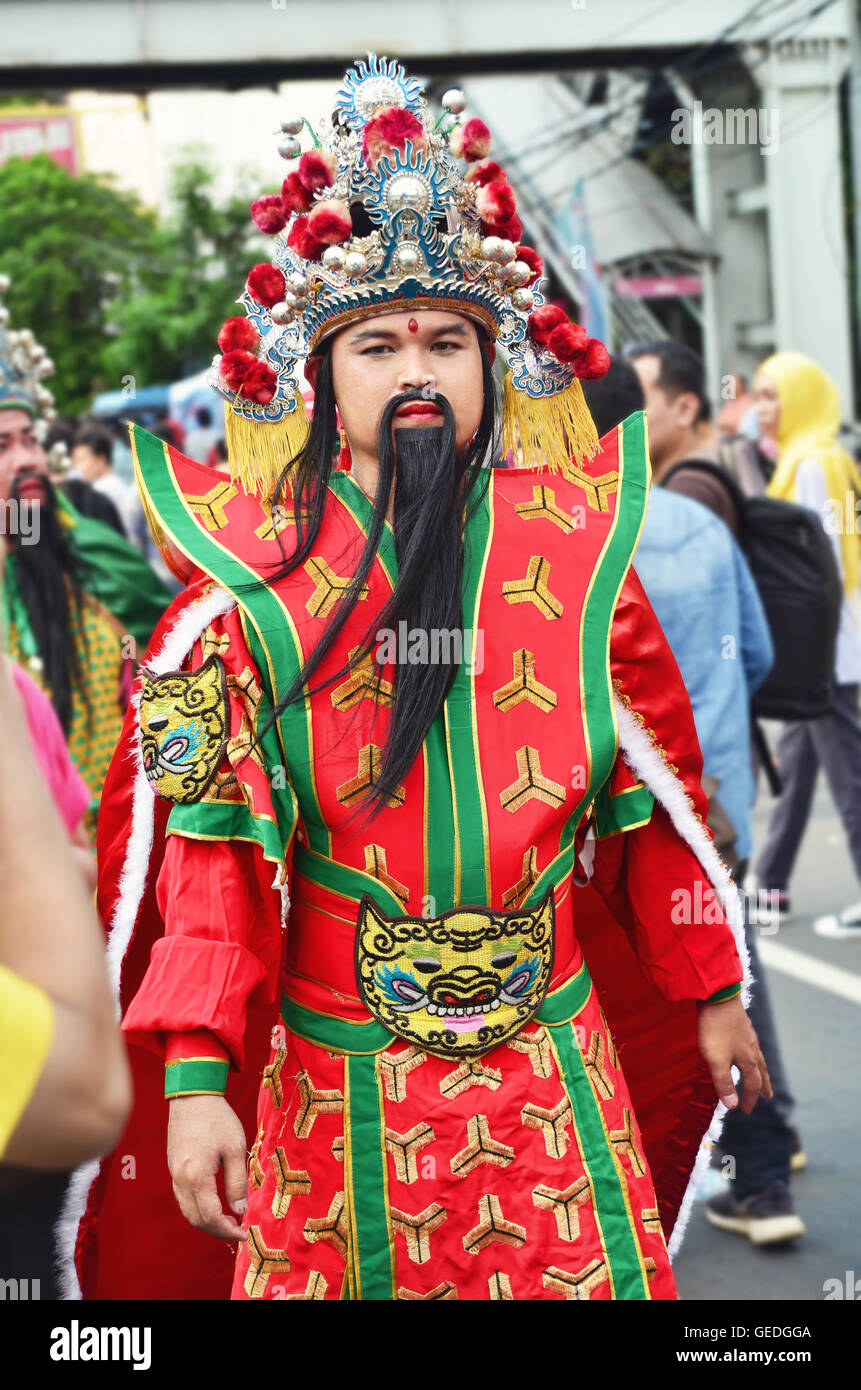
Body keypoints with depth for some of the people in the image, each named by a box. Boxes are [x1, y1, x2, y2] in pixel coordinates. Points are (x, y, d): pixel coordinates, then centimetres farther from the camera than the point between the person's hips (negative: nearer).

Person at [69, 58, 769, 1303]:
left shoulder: (576, 554, 0)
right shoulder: (253, 581, -4)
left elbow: (659, 798, 7)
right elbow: (214, 851, -7)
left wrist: (714, 995, 10)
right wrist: (195, 1079, -14)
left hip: (555, 1070, 1)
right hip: (339, 1083, -1)